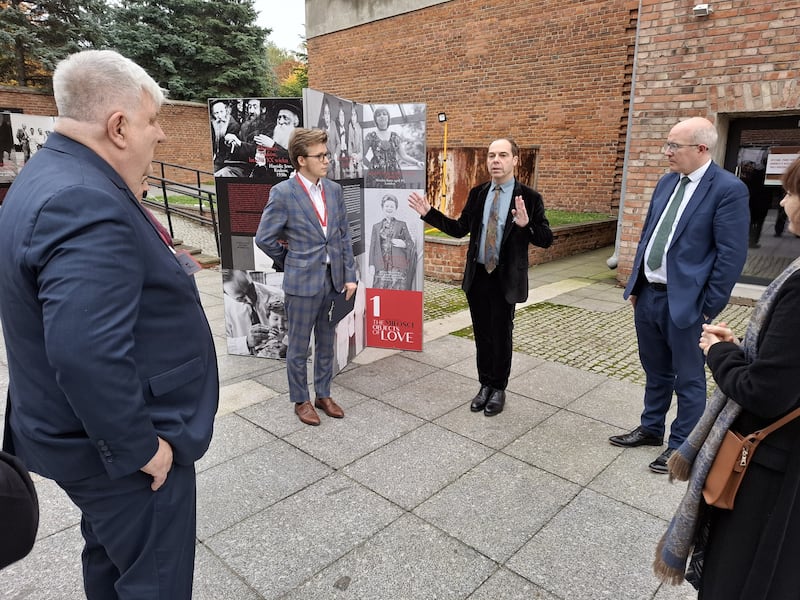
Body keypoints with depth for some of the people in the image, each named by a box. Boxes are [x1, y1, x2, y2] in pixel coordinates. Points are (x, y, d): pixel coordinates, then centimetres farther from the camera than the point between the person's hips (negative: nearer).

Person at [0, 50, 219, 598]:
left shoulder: (50, 177, 7)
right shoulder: (88, 205, -27)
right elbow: (86, 355, -33)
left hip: (89, 434, 10)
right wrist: (138, 447, -23)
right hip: (119, 449, -10)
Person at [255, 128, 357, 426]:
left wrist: (349, 275, 3)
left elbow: (344, 235, 8)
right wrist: (291, 263, 5)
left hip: (333, 280, 5)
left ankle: (323, 395, 34)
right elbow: (264, 238, -6)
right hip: (302, 282, -5)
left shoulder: (334, 190, 5)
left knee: (326, 344, 17)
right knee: (298, 347, 10)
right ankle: (301, 400, 28)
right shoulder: (283, 193, -11)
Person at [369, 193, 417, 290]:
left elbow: (412, 244, 11)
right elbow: (372, 246, 10)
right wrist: (371, 265, 1)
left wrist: (404, 244, -11)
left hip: (398, 265, -1)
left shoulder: (402, 225, 10)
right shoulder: (376, 226, 14)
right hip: (381, 266, 1)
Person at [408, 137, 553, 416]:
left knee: (501, 335, 9)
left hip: (506, 278, -4)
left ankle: (498, 388, 27)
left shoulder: (529, 197, -8)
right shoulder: (477, 193, 5)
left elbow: (546, 239, -10)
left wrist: (526, 224, -30)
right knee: (482, 334, 13)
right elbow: (460, 229, 9)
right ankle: (485, 385, 30)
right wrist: (429, 213, 2)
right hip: (477, 275, 4)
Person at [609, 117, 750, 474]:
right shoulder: (667, 182, 9)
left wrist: (709, 308, -13)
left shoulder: (728, 189, -13)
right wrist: (635, 284, 12)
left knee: (688, 379, 10)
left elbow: (732, 255, -15)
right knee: (655, 371, 21)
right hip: (647, 294, 7)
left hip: (685, 301, -7)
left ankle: (681, 445, 26)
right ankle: (651, 429, 38)